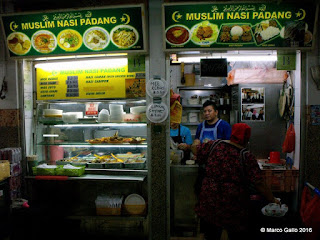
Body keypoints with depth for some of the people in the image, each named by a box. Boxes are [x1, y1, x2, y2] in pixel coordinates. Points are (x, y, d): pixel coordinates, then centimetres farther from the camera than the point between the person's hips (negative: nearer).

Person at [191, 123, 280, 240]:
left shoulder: (214, 145, -6)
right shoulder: (247, 157, -13)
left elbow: (195, 149, 10)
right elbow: (259, 184, -12)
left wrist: (196, 142, 31)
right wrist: (273, 200, 2)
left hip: (209, 202, 3)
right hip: (233, 206, -2)